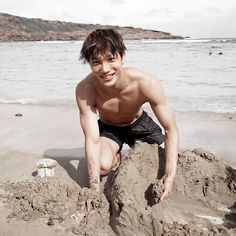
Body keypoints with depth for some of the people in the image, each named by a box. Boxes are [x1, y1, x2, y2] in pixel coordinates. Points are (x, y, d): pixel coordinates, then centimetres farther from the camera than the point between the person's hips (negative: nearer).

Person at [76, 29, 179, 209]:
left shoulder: (146, 83, -35)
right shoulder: (85, 89, -34)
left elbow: (171, 129, -29)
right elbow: (92, 140, -32)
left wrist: (170, 176, -38)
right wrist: (95, 189, -37)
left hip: (139, 124, 1)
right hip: (108, 128, -1)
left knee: (165, 162, -6)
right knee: (103, 165, -28)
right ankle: (116, 156, 10)